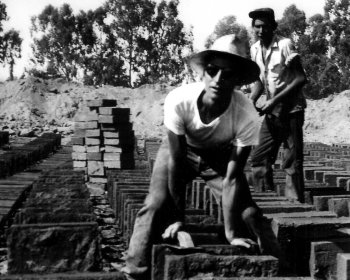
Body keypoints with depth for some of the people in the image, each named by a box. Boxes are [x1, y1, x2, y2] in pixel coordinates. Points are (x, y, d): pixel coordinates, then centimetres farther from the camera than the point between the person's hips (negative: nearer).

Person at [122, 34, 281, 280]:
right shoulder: (178, 101, -37)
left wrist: (231, 233, -28)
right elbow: (176, 161, -27)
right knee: (156, 207, -16)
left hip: (222, 156, 1)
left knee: (249, 213, -12)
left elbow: (232, 177, -29)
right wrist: (178, 218, -20)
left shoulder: (247, 116, -36)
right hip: (181, 151, 0)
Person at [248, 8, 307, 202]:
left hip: (291, 110, -6)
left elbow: (301, 78, -17)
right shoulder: (255, 49, 5)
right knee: (259, 159, 5)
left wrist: (275, 100, -22)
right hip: (272, 113, 7)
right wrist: (252, 101, -3)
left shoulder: (285, 45, -15)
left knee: (292, 161, -5)